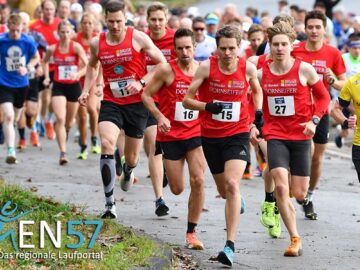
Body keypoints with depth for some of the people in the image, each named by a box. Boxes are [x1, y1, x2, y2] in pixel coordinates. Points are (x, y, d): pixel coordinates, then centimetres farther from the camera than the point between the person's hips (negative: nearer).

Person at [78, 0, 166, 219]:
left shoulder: (139, 38, -9)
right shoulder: (97, 43, 1)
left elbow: (162, 64, -5)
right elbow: (92, 66, 24)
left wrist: (141, 82, -17)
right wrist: (86, 90, 10)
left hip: (136, 104, -1)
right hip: (111, 102, 1)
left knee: (132, 157, 9)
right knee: (106, 144, -24)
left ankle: (128, 170, 52)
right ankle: (110, 203, -23)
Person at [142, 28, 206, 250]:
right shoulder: (166, 70, -10)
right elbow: (146, 95, -5)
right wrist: (159, 116, -19)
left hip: (196, 132, 2)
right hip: (171, 135, -2)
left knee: (198, 181, -13)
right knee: (177, 189, 4)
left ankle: (192, 232, -1)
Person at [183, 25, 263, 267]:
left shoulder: (248, 68, -6)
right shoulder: (206, 68, -10)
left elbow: (257, 90, 16)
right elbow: (187, 99, -7)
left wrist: (259, 112, 0)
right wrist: (207, 106, -25)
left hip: (238, 134, -2)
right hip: (211, 136, 2)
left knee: (232, 184, -20)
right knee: (224, 191, 15)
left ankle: (230, 245, -21)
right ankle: (237, 199, 56)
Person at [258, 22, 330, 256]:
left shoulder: (304, 69, -6)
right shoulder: (262, 73, 1)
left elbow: (323, 97, 4)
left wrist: (314, 120, -10)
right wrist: (253, 125, 3)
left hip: (300, 136, -1)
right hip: (275, 136, 1)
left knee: (299, 193, 2)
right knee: (281, 187, -17)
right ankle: (295, 239, -11)